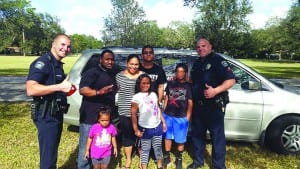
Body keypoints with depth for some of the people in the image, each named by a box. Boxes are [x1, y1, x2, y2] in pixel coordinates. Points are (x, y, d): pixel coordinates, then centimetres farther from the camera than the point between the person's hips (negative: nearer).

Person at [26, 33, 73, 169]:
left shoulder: (58, 64, 13)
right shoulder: (42, 62, -17)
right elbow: (30, 90, -29)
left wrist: (66, 88, 10)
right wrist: (60, 87, -31)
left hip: (56, 115, 9)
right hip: (46, 116, -9)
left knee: (52, 152, 23)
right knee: (48, 157, 0)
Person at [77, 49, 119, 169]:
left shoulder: (114, 74, 15)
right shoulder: (92, 72, -8)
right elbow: (82, 90, -20)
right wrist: (99, 92, -35)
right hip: (90, 117, -6)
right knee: (86, 147, 4)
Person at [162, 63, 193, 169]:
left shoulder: (189, 86, -2)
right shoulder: (170, 84, 7)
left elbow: (190, 103, -1)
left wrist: (187, 117, -4)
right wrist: (164, 111, 11)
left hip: (181, 117, -3)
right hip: (168, 115, 3)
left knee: (180, 140, 6)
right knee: (167, 137, 13)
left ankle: (179, 159, 26)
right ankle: (167, 157, 30)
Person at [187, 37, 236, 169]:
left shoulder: (217, 60, -9)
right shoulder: (197, 63, 15)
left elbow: (231, 80, -18)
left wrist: (215, 91, -31)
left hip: (214, 105, -8)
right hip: (198, 106, 8)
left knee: (217, 136, 1)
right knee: (197, 133, 16)